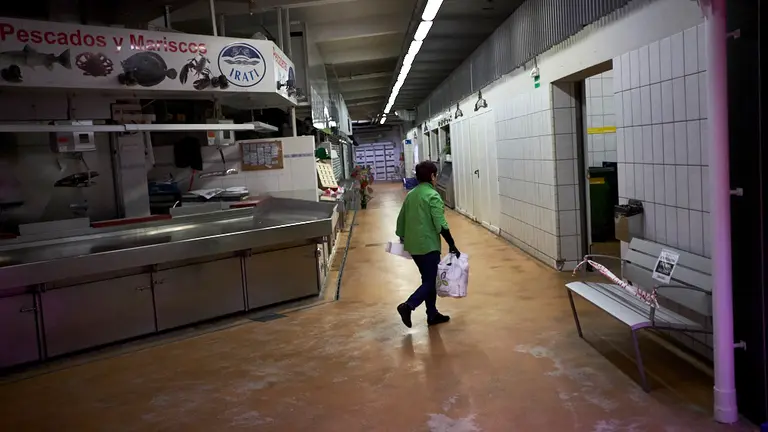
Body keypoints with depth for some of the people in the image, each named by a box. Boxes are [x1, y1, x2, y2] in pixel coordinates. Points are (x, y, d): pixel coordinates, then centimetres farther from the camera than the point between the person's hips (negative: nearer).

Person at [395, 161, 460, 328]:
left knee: (428, 279, 17)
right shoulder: (433, 196, -14)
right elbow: (441, 225, -20)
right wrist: (452, 245, -13)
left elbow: (401, 219, 16)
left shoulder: (410, 194, 9)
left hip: (413, 245, 8)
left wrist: (402, 238, 29)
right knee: (431, 281, 1)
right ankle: (408, 306, -14)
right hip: (428, 245, -8)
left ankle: (432, 314, 23)